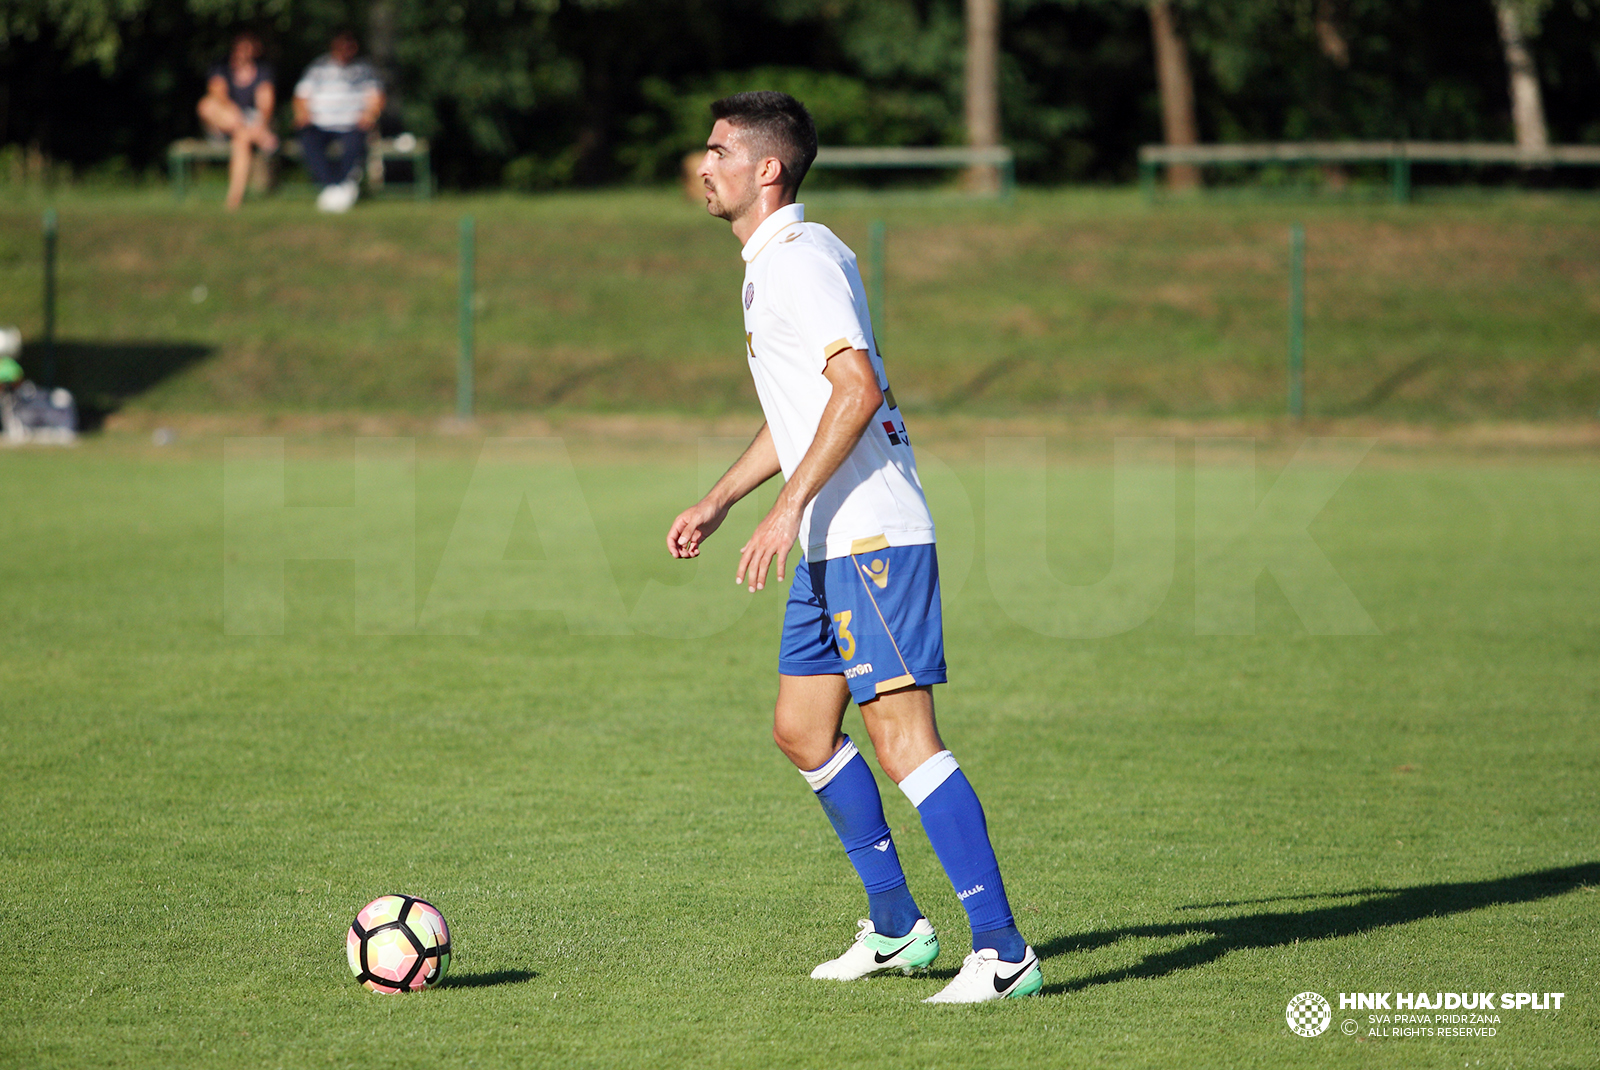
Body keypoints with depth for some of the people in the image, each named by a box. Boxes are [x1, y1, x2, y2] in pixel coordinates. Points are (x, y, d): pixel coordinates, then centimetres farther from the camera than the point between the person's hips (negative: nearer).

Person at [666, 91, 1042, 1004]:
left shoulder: (800, 260, -13)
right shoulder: (773, 263, 19)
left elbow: (858, 389, -24)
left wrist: (790, 508, -25)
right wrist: (719, 501, 30)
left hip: (874, 535, -11)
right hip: (833, 547, 11)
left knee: (904, 740, -14)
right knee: (804, 731, 16)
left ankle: (1004, 953, -15)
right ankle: (896, 929, 25)